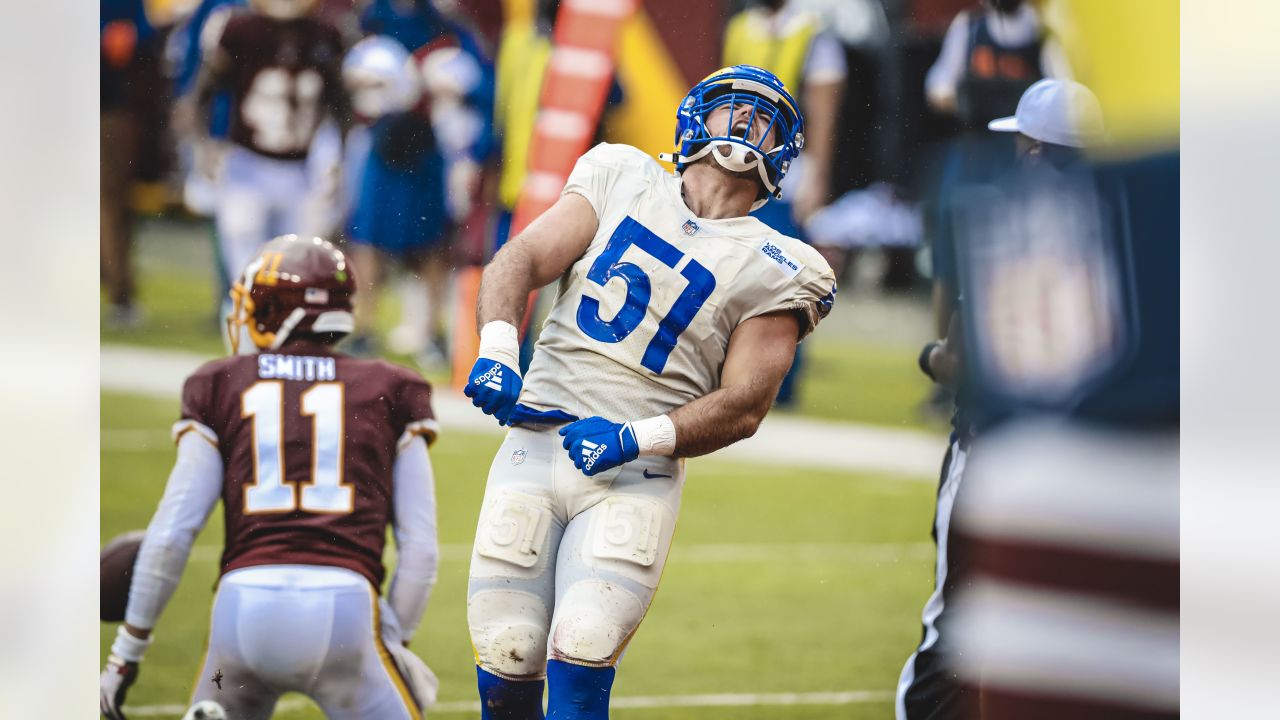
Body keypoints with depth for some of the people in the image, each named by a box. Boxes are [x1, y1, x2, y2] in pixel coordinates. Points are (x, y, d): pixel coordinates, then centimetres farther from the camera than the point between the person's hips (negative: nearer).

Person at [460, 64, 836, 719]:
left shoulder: (773, 271, 5)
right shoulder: (622, 180, 12)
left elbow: (743, 408, -2)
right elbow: (520, 260, 3)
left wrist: (635, 438, -16)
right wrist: (497, 350, -17)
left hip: (633, 478, -2)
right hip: (534, 446, 2)